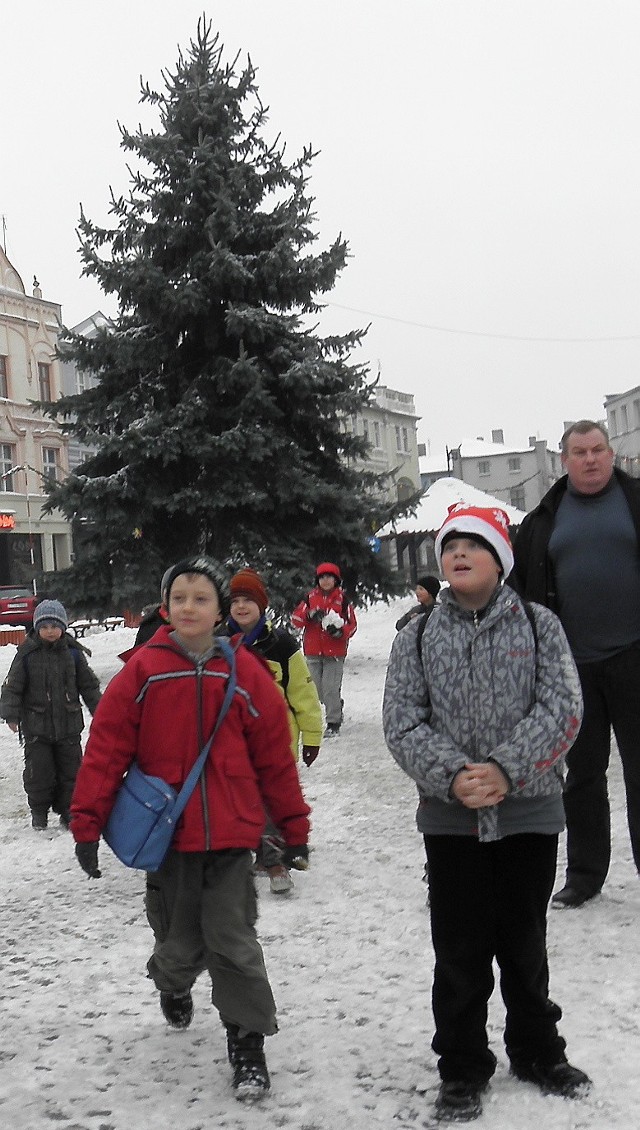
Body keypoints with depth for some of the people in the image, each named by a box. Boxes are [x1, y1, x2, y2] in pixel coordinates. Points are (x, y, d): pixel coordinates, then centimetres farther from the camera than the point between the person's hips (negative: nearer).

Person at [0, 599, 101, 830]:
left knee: (70, 769, 7)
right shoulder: (27, 654, -5)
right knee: (38, 771, 3)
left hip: (69, 725, 2)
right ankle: (39, 811, 21)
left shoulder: (73, 653, 1)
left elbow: (89, 685, 8)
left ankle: (67, 810, 21)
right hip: (36, 726, -2)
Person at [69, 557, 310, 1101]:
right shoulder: (144, 670, -5)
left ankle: (248, 1046, 14)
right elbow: (105, 749, -5)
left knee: (233, 941, -2)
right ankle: (173, 984, 48)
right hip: (166, 835, 1)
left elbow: (275, 757, 3)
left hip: (230, 836, 0)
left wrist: (294, 828, 6)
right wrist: (87, 825, -8)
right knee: (181, 943, 14)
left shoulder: (246, 673, -2)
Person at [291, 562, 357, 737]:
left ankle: (333, 723, 3)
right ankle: (337, 706, 35)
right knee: (316, 689, 9)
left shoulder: (342, 599, 0)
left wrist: (340, 631, -19)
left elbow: (352, 624, 0)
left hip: (335, 651, -3)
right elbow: (296, 619, -1)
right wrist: (310, 615, -19)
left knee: (330, 688, -9)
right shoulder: (310, 598, 7)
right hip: (313, 651, 4)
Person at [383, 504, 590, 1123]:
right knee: (460, 950, 8)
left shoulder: (538, 624, -2)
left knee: (525, 943, 16)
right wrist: (454, 776, -19)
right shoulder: (416, 637, 1)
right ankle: (462, 1068, 26)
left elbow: (561, 710, -10)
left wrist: (505, 770, -20)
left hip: (530, 811, 0)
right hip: (449, 818, 0)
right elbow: (403, 723, -5)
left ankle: (537, 1051, 37)